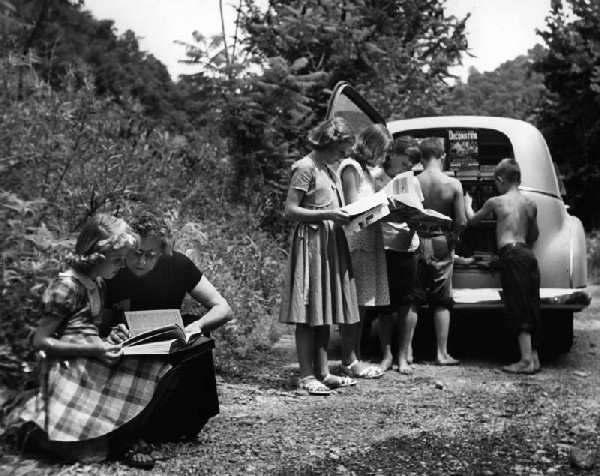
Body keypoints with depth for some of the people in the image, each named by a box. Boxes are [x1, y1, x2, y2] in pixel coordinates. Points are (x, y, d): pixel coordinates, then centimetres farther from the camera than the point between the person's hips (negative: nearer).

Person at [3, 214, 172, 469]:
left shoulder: (98, 284, 13)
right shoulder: (67, 286, -12)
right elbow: (40, 341, -13)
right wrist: (94, 349, -19)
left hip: (93, 365, 8)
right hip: (70, 369, -8)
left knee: (154, 368, -14)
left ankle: (123, 439, -4)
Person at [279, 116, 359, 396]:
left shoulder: (328, 171, 18)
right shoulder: (305, 168, -9)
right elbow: (290, 210, -14)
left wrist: (346, 213, 9)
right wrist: (327, 214, -20)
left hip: (331, 244, 9)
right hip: (311, 242, -9)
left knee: (325, 312, 10)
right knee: (308, 315, -5)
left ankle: (322, 371, 16)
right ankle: (307, 376, -1)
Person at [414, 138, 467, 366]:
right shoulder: (453, 184, -7)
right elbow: (462, 222, -8)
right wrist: (451, 238, 9)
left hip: (417, 244, 0)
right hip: (441, 246, 0)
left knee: (412, 301, 8)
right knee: (442, 302, 8)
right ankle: (442, 353, 10)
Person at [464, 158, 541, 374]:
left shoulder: (496, 201, -1)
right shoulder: (530, 204, 13)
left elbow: (472, 220, 15)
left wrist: (467, 204, 35)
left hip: (511, 255, -6)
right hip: (529, 255, 6)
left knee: (518, 309, -6)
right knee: (531, 307, 10)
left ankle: (526, 360, -8)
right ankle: (534, 357, 15)